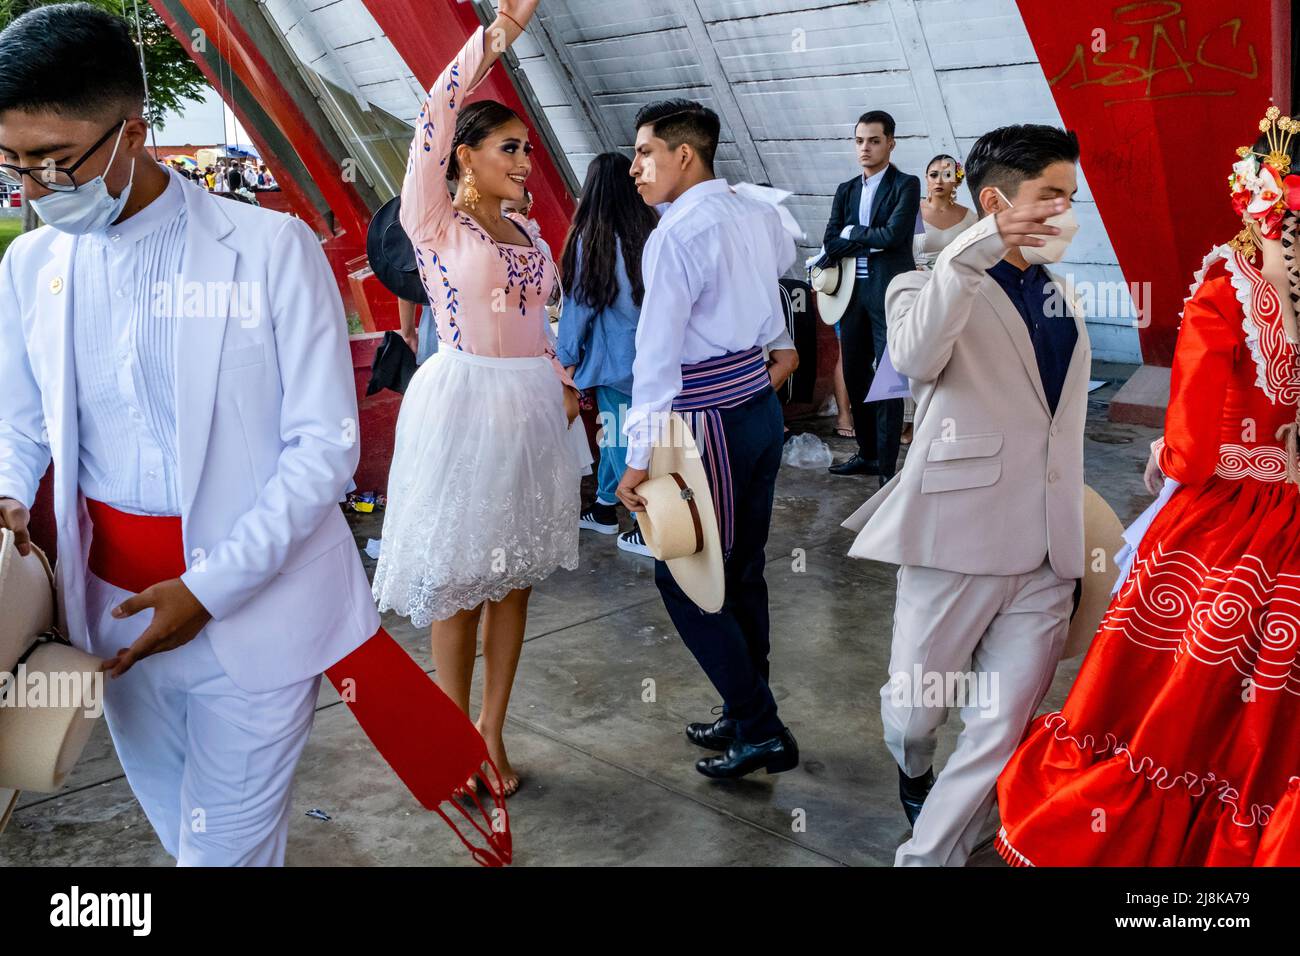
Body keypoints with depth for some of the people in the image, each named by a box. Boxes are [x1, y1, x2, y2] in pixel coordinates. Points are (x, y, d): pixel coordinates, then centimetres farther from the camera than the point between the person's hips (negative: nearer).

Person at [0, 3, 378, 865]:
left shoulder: (272, 248, -12)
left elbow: (326, 445, -12)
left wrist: (212, 589, -17)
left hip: (257, 608, -4)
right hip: (114, 603, 5)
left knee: (228, 845, 6)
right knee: (179, 829, 20)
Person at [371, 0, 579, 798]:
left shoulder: (524, 232, 14)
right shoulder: (434, 223, -3)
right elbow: (435, 119, -17)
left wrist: (563, 382, 6)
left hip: (531, 409, 6)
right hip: (465, 404, -6)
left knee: (515, 574, 9)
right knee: (458, 580, 1)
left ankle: (494, 728, 22)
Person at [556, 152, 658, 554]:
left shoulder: (590, 239, -12)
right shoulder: (654, 233, -1)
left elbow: (579, 305, -6)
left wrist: (568, 357, 4)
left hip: (615, 357, -5)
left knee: (622, 439, 4)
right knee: (616, 431, 19)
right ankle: (605, 508, 33)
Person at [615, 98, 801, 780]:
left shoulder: (675, 235, -16)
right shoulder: (757, 217, 6)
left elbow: (657, 352, -22)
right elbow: (786, 256, 30)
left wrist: (640, 455, -21)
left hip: (711, 420, -9)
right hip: (761, 404, 9)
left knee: (684, 582, 1)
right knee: (742, 573, 16)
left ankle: (761, 731, 8)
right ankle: (745, 716, 29)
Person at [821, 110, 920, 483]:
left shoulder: (906, 185, -3)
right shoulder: (846, 190, 13)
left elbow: (893, 234, -17)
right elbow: (831, 243, 3)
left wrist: (852, 234, -4)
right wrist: (871, 240, -8)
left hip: (889, 292, -6)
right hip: (854, 291, 6)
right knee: (854, 375, 12)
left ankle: (887, 469, 0)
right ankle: (867, 453, 26)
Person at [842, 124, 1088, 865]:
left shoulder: (1066, 301, 17)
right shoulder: (934, 288, -1)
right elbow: (916, 357, -26)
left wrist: (1076, 541, 20)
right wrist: (975, 252, -34)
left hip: (1048, 553, 5)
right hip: (959, 539, -5)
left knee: (1002, 732, 2)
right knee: (917, 709, 9)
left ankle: (929, 855, 17)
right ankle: (913, 769, 44)